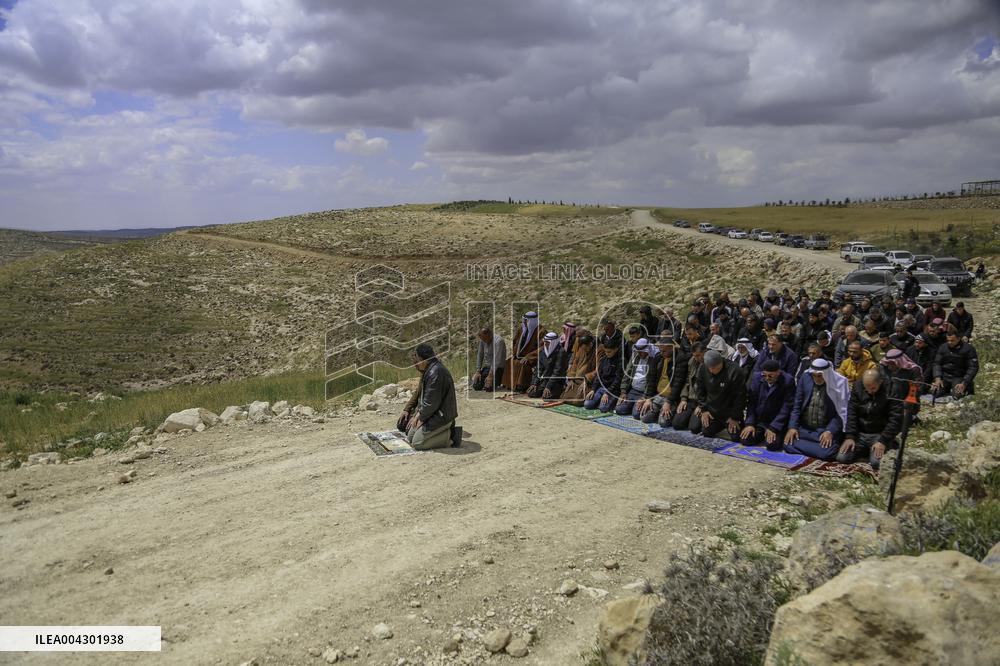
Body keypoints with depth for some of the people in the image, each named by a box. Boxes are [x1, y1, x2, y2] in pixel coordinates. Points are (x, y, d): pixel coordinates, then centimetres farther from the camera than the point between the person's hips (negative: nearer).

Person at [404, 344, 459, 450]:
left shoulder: (435, 373, -25)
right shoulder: (428, 370, 11)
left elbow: (431, 403, -25)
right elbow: (422, 396, 18)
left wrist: (421, 418, -11)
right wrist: (417, 414, 6)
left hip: (442, 415, -11)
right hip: (433, 413, 11)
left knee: (417, 443, -14)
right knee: (410, 436, 14)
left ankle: (450, 436, -5)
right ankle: (445, 430, 12)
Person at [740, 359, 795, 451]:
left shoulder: (788, 381, -15)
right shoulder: (756, 377, -3)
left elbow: (787, 406, -15)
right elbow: (751, 402, -1)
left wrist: (773, 428, -19)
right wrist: (749, 423, -10)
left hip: (776, 421, -4)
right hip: (758, 419, 4)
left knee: (771, 445, -23)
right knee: (744, 440, -12)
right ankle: (761, 435, 18)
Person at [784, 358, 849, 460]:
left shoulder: (839, 384, -9)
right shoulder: (805, 379, 0)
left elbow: (841, 412, -9)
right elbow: (796, 406, 4)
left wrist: (830, 431, -22)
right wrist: (792, 427, -8)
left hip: (826, 429, -3)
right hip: (804, 428, 3)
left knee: (827, 453, -30)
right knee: (788, 444, -21)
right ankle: (817, 447, 1)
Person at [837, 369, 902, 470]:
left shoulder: (892, 392, -16)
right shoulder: (858, 388, -3)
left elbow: (895, 420, -17)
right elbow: (851, 414, -3)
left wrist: (883, 441, -24)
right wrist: (850, 436, -13)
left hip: (880, 434, -3)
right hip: (859, 433, 3)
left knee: (876, 462, -26)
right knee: (841, 458, -13)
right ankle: (865, 450, 15)